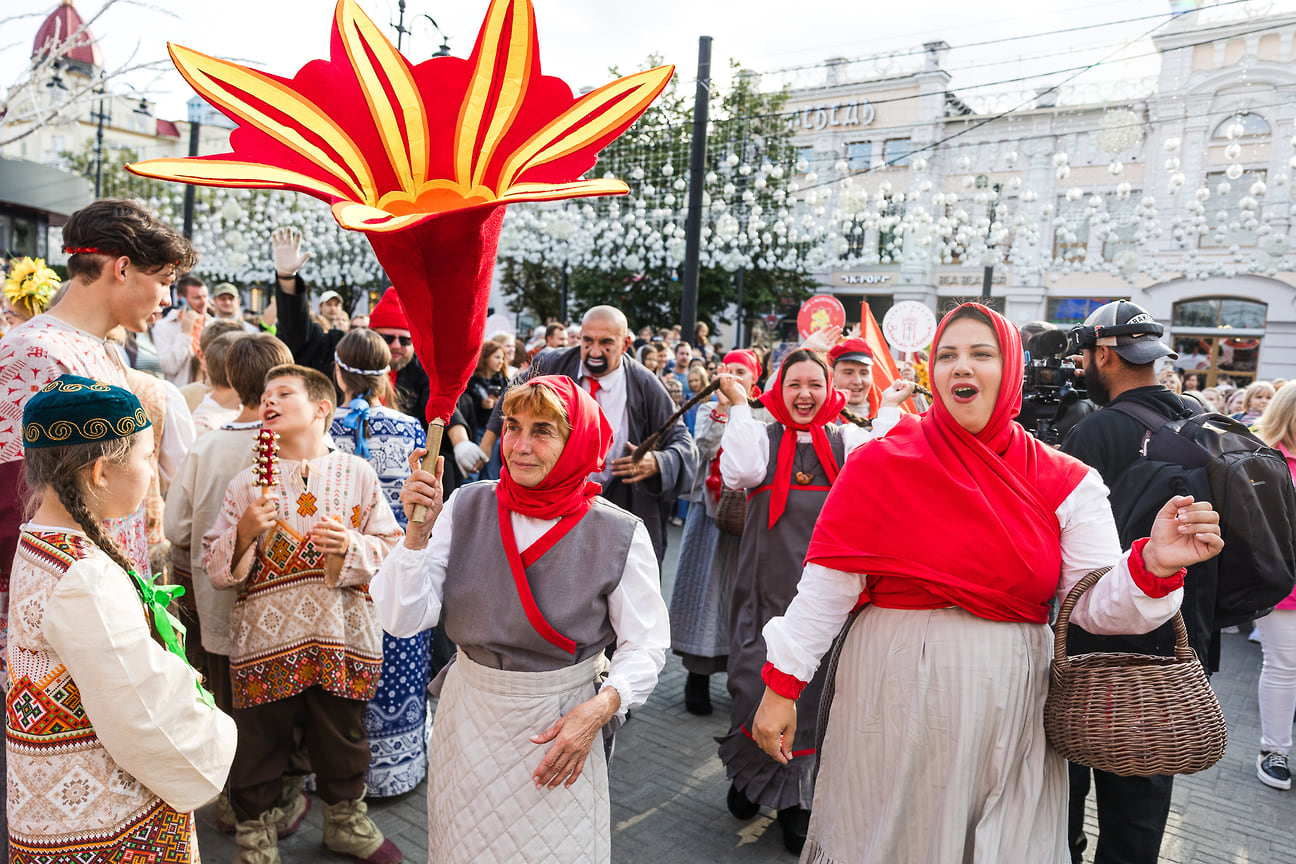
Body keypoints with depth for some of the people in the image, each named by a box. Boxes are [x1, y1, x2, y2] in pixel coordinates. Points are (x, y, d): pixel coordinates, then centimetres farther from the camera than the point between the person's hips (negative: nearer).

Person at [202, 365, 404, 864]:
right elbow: (215, 570, 0)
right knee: (261, 744, 12)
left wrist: (351, 546, -18)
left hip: (341, 634, 1)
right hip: (265, 639, 0)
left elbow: (392, 547, -1)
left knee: (343, 739, 17)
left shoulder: (357, 474, -2)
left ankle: (346, 823, 41)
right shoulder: (246, 484, -1)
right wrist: (245, 532, -17)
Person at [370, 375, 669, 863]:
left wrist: (599, 711, -21)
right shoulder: (466, 508, -9)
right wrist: (419, 533, -24)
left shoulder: (619, 535, -15)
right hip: (468, 717, 3)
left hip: (560, 728, -2)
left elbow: (645, 645, -7)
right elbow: (403, 620, -11)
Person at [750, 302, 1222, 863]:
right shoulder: (881, 464, -8)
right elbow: (826, 585, -8)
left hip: (1010, 706, 3)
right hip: (896, 691, -2)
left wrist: (1153, 565, -22)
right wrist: (781, 684, -8)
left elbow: (1096, 605, -2)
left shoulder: (1063, 481, 0)